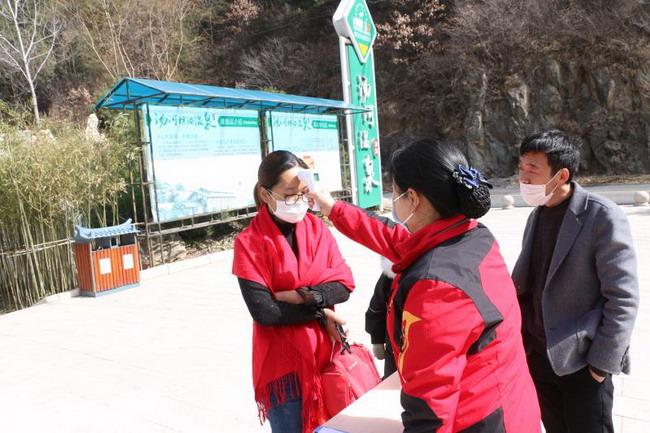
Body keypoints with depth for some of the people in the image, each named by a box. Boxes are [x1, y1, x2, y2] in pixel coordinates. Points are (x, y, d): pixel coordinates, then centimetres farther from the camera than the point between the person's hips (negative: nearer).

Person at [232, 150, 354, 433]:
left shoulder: (317, 228, 1)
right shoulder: (249, 243, -13)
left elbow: (344, 284, -4)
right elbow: (263, 311, -19)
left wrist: (305, 295, -19)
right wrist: (319, 313, -13)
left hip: (325, 354, 4)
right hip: (283, 362, -4)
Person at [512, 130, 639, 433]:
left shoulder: (603, 217, -16)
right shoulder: (537, 214, 4)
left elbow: (623, 299, -16)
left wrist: (602, 363, -15)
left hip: (582, 361, -6)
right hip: (538, 355, 6)